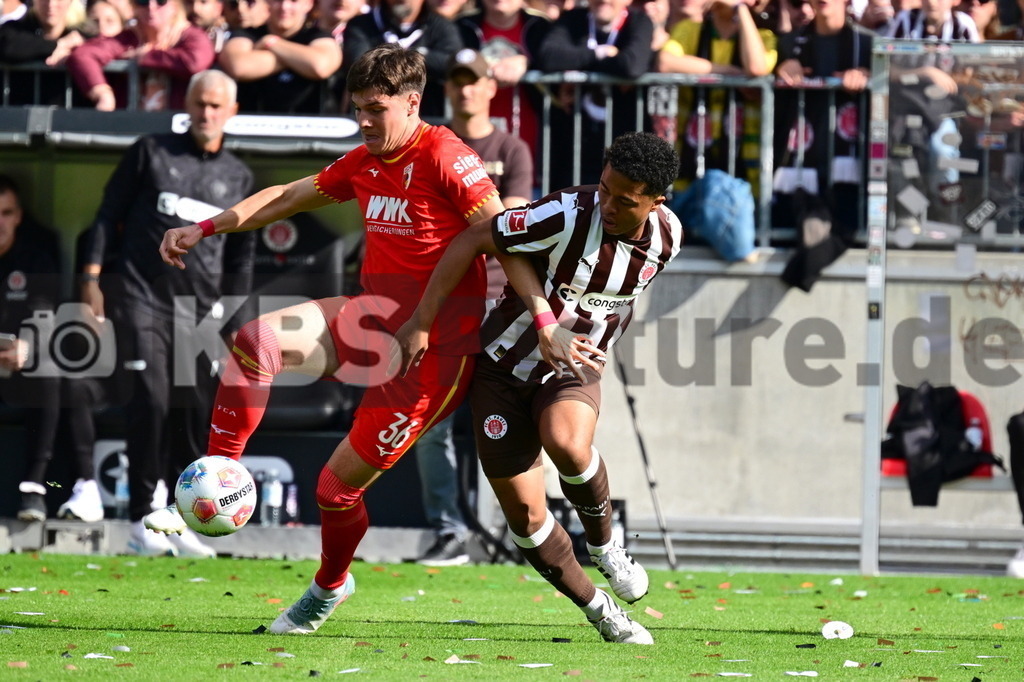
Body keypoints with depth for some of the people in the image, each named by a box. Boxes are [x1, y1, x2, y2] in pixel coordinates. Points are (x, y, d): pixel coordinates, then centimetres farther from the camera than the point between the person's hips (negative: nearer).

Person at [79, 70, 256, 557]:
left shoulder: (238, 177, 13)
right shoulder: (151, 153, 4)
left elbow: (242, 255, 17)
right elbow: (109, 213, 4)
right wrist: (91, 278, -4)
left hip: (202, 312, 3)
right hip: (144, 300, -3)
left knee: (196, 411, 0)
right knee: (152, 402, -12)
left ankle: (184, 525, 6)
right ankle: (141, 520, -9)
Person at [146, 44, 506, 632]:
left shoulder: (446, 157, -16)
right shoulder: (365, 163, 9)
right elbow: (291, 196, 23)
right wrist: (205, 229, 20)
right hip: (376, 319, 8)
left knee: (341, 483, -3)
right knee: (255, 341, -13)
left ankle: (331, 586, 27)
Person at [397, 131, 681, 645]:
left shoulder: (666, 238, -11)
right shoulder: (568, 217, -26)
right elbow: (471, 240, -20)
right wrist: (421, 322, -19)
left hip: (574, 370, 2)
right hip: (506, 366, -2)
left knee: (566, 444, -33)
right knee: (525, 515, -4)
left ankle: (603, 544, -6)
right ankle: (597, 608, 17)